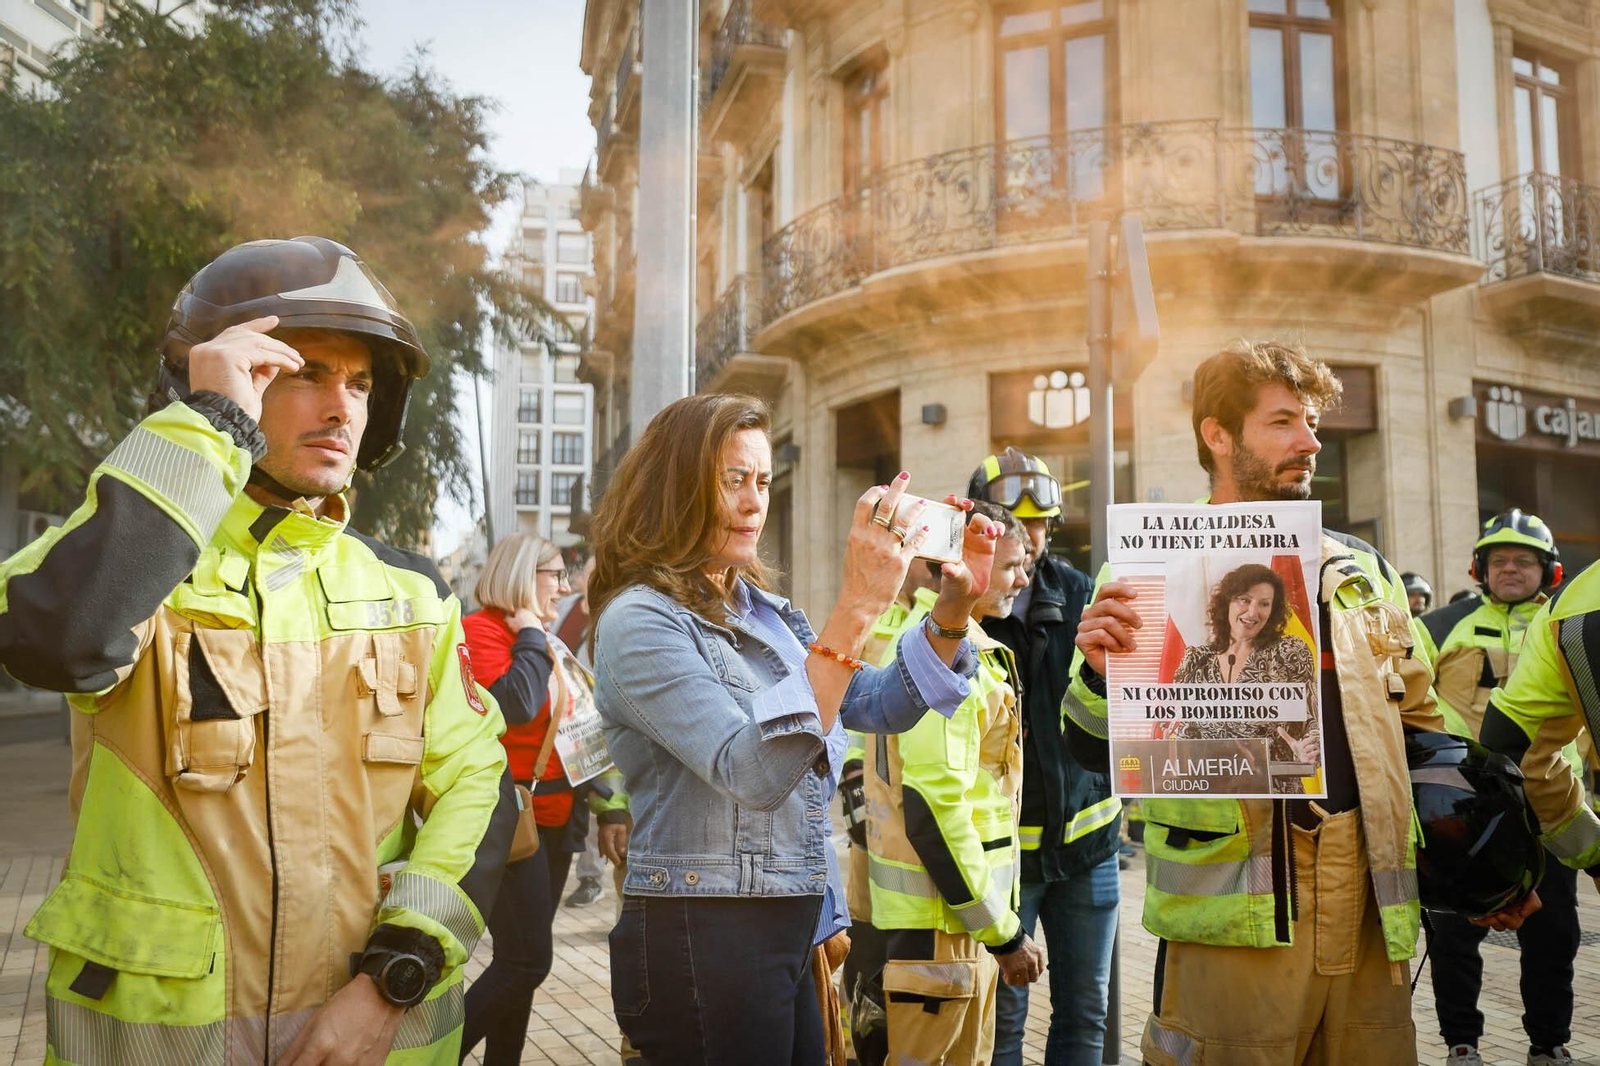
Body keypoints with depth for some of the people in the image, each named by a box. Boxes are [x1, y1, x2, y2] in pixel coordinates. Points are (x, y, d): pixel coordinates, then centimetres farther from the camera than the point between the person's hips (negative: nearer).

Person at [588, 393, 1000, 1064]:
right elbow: (755, 774, -28)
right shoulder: (639, 622, -15)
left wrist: (952, 609, -4)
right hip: (702, 941, -7)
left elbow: (877, 708, 12)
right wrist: (855, 608, -32)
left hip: (792, 933, 8)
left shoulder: (764, 611, 9)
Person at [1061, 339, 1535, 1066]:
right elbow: (1094, 746, -3)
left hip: (1367, 907, 5)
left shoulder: (1362, 570, 15)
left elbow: (1419, 721, 21)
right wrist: (1104, 677, -25)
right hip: (1233, 914, -4)